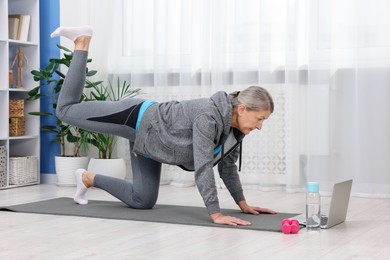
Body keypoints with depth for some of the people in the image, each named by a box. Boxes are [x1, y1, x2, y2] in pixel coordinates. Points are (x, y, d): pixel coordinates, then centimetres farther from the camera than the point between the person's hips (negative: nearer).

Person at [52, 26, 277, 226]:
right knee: (67, 111, 8)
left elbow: (227, 167, 3)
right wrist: (216, 215, -42)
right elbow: (203, 167, -41)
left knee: (142, 201, 9)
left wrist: (243, 204, 1)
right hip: (136, 119, -8)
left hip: (147, 136, 8)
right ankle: (82, 42, 22)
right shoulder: (209, 116, -36)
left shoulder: (235, 129, -10)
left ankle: (89, 179, 28)